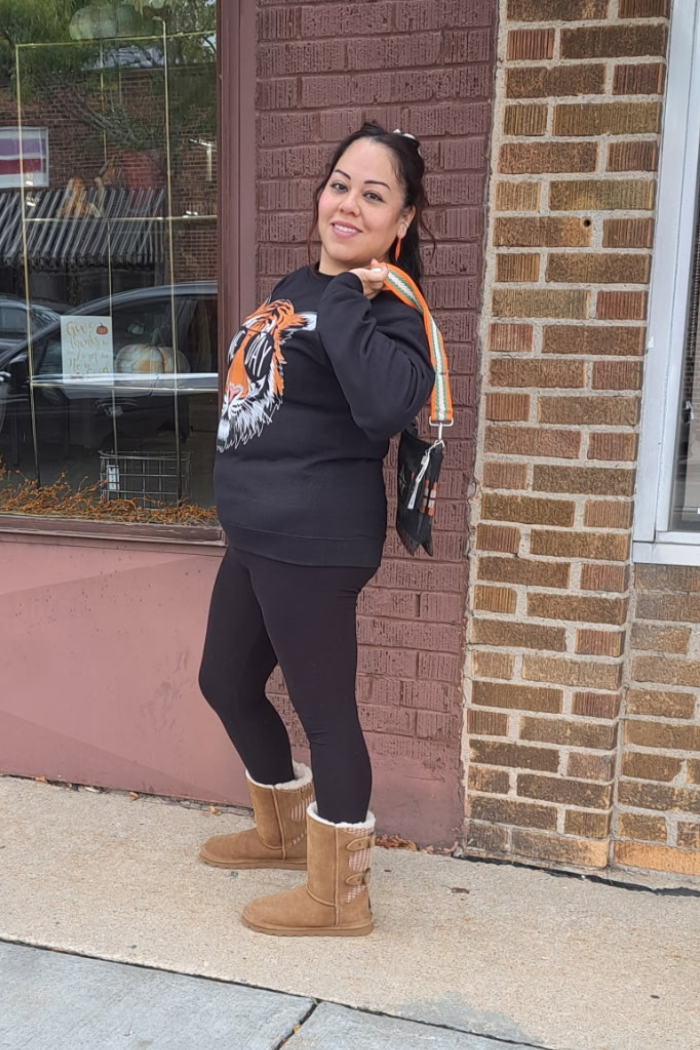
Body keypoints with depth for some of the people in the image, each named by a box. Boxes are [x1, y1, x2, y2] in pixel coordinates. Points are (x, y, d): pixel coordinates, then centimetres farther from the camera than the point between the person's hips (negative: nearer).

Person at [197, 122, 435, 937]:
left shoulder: (385, 309, -13)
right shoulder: (293, 288, 13)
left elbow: (387, 404, -34)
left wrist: (342, 300, -24)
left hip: (313, 545, -10)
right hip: (253, 536, 10)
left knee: (324, 711, 2)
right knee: (226, 683, 22)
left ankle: (338, 899, 23)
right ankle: (284, 831, 45)